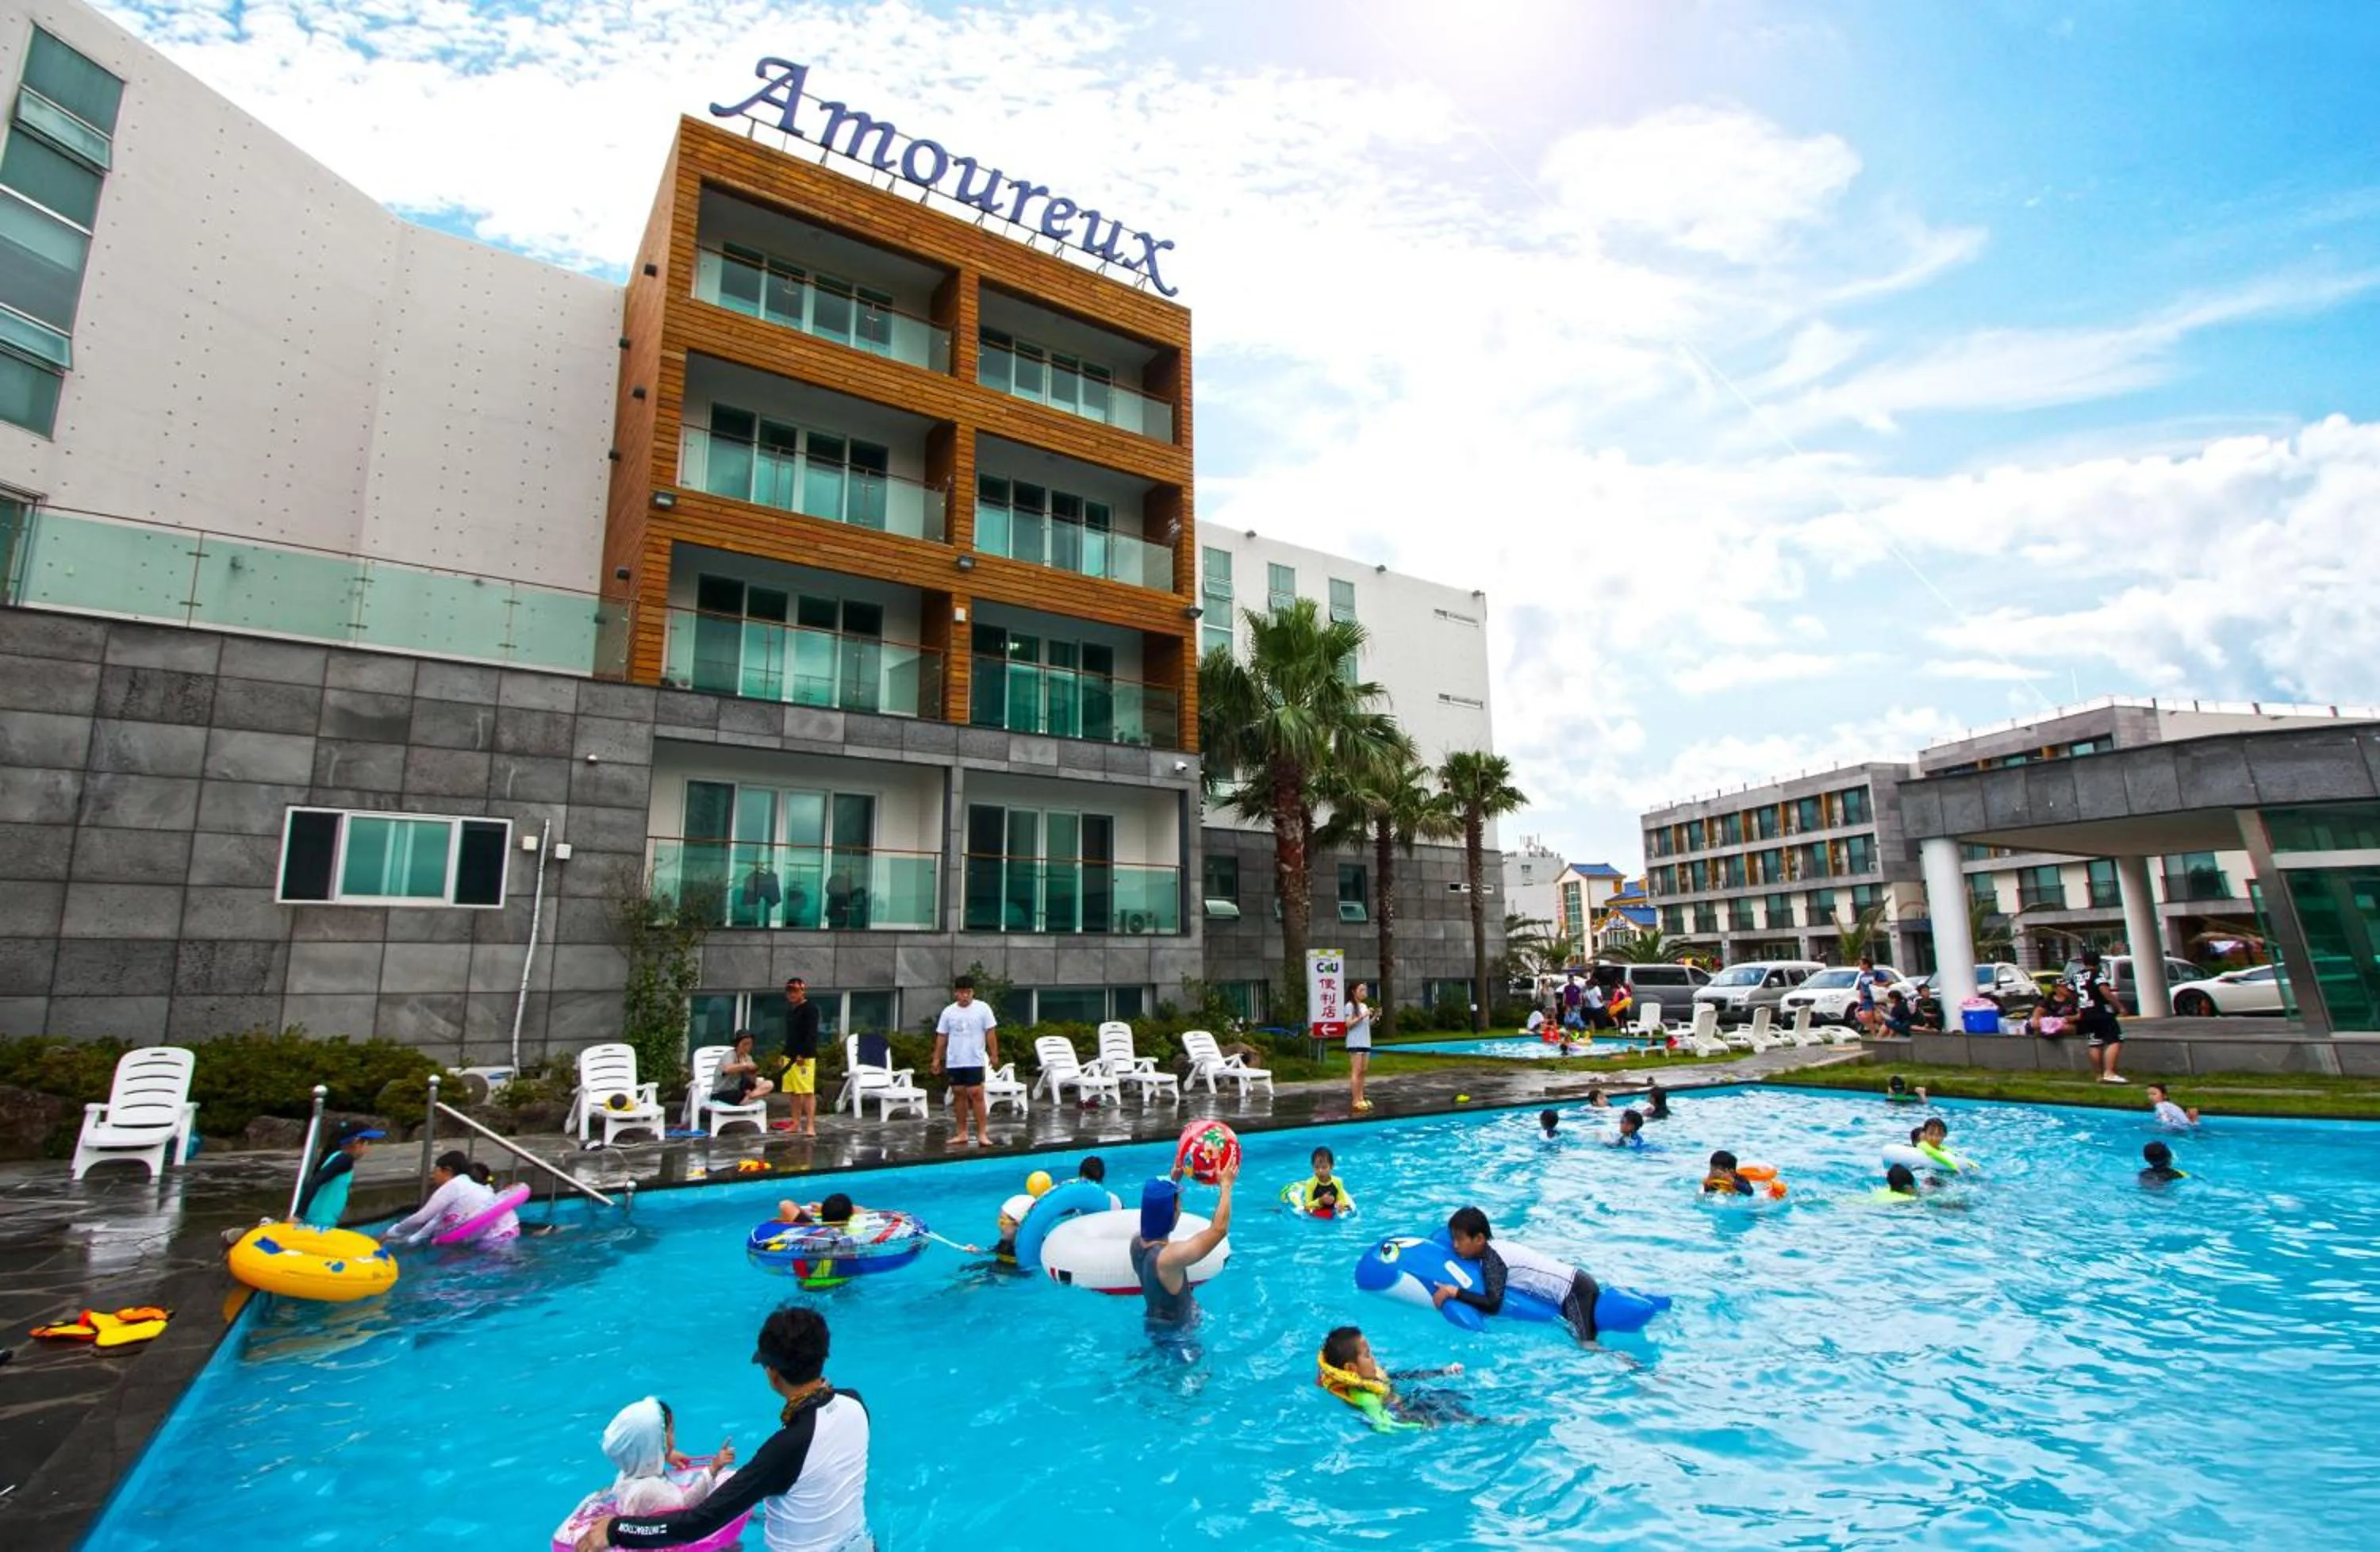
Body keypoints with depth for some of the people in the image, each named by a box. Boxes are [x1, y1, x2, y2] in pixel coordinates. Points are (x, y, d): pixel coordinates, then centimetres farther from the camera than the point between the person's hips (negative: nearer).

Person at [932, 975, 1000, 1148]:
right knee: (959, 1094, 8)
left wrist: (994, 1055, -5)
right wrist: (937, 1058, 5)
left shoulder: (982, 1009, -3)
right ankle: (962, 1134, 17)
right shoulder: (948, 1012, 4)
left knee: (976, 1094, -8)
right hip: (954, 1062, 3)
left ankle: (982, 1134, -4)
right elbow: (942, 1037, 8)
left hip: (975, 1061, -3)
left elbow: (990, 1034, -2)